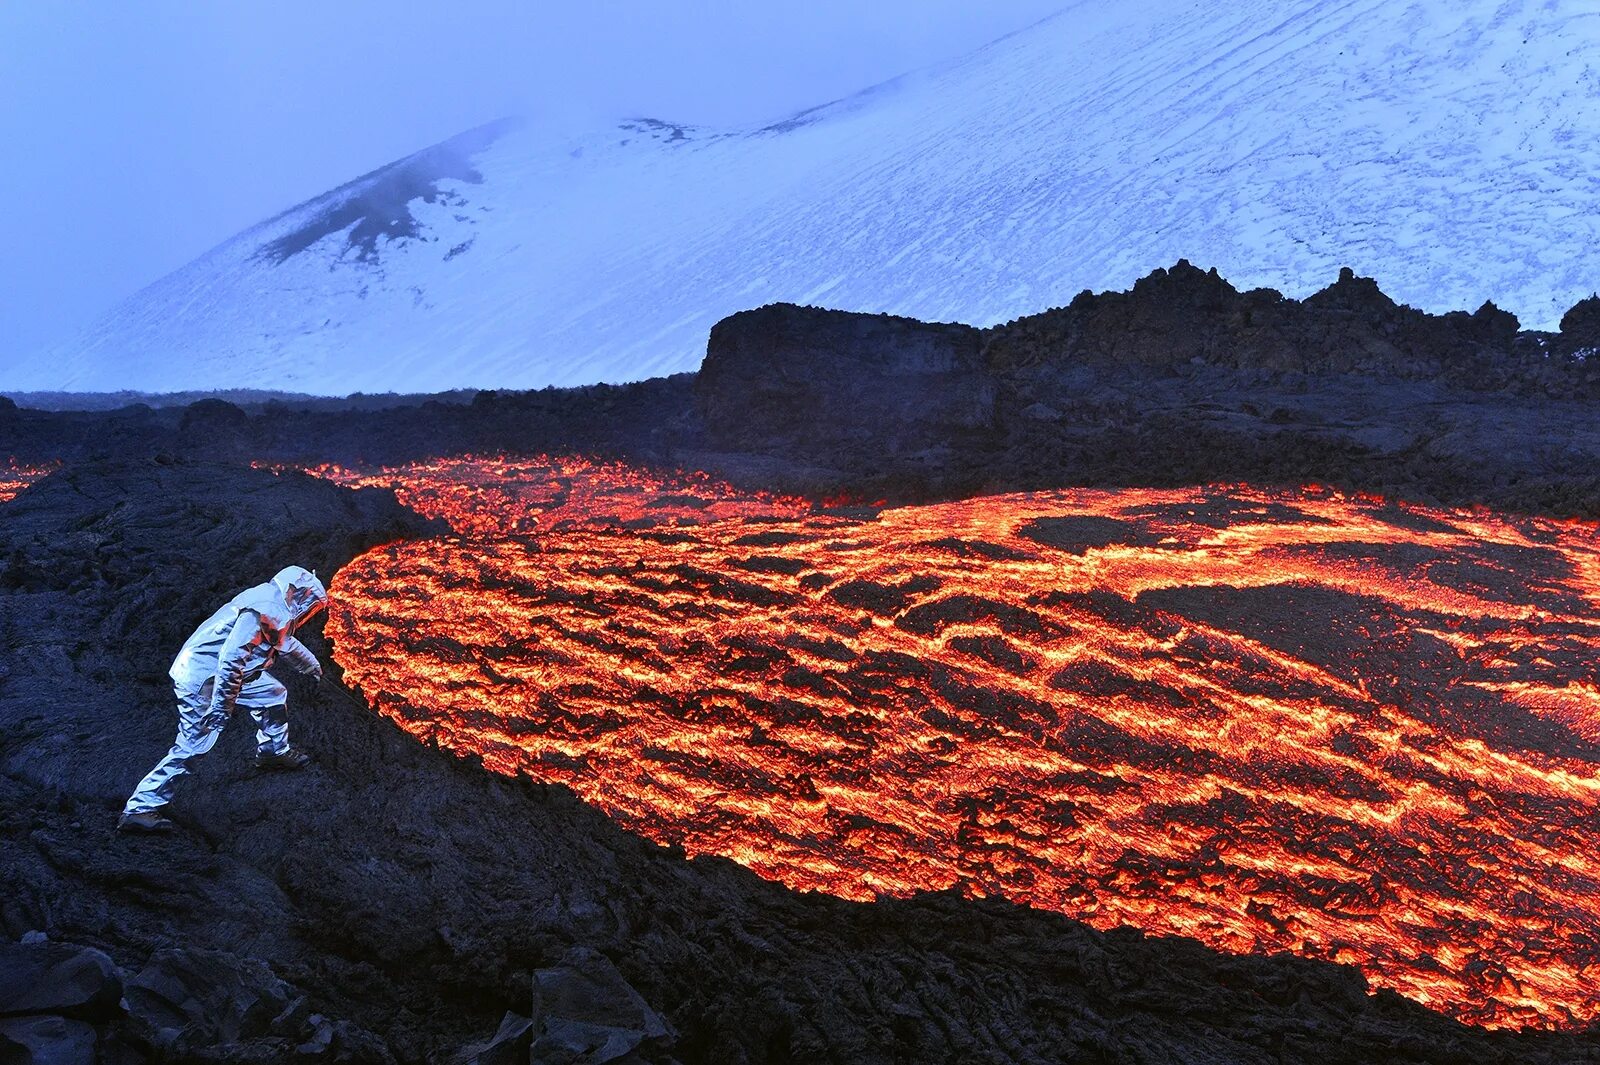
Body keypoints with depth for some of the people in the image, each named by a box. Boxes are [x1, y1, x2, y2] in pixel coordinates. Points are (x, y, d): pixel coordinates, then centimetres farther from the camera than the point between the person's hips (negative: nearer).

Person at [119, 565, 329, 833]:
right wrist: (222, 706, -28)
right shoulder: (263, 610, -23)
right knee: (191, 747, -9)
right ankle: (140, 809, -2)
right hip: (201, 680, -10)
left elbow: (286, 643, 30)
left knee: (274, 695, 18)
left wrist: (312, 665, 45)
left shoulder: (273, 604, 9)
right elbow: (232, 658, -30)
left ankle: (274, 752, 38)